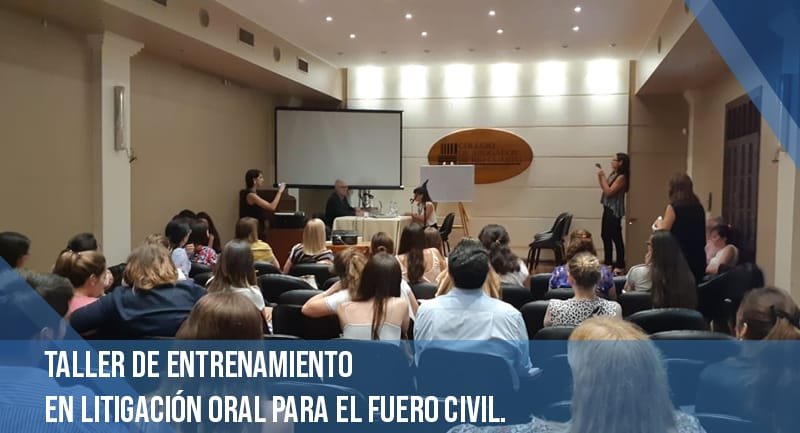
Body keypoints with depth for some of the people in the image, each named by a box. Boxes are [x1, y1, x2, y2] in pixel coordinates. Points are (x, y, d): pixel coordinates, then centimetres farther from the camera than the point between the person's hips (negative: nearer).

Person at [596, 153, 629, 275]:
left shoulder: (621, 177, -16)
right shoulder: (613, 174, 12)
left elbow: (609, 192, -20)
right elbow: (603, 187, 17)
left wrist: (603, 176, -16)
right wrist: (600, 176, 4)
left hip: (614, 210, -10)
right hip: (608, 208, 10)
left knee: (616, 238, -6)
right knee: (605, 235, 15)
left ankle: (620, 265, 0)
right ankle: (608, 261, 25)